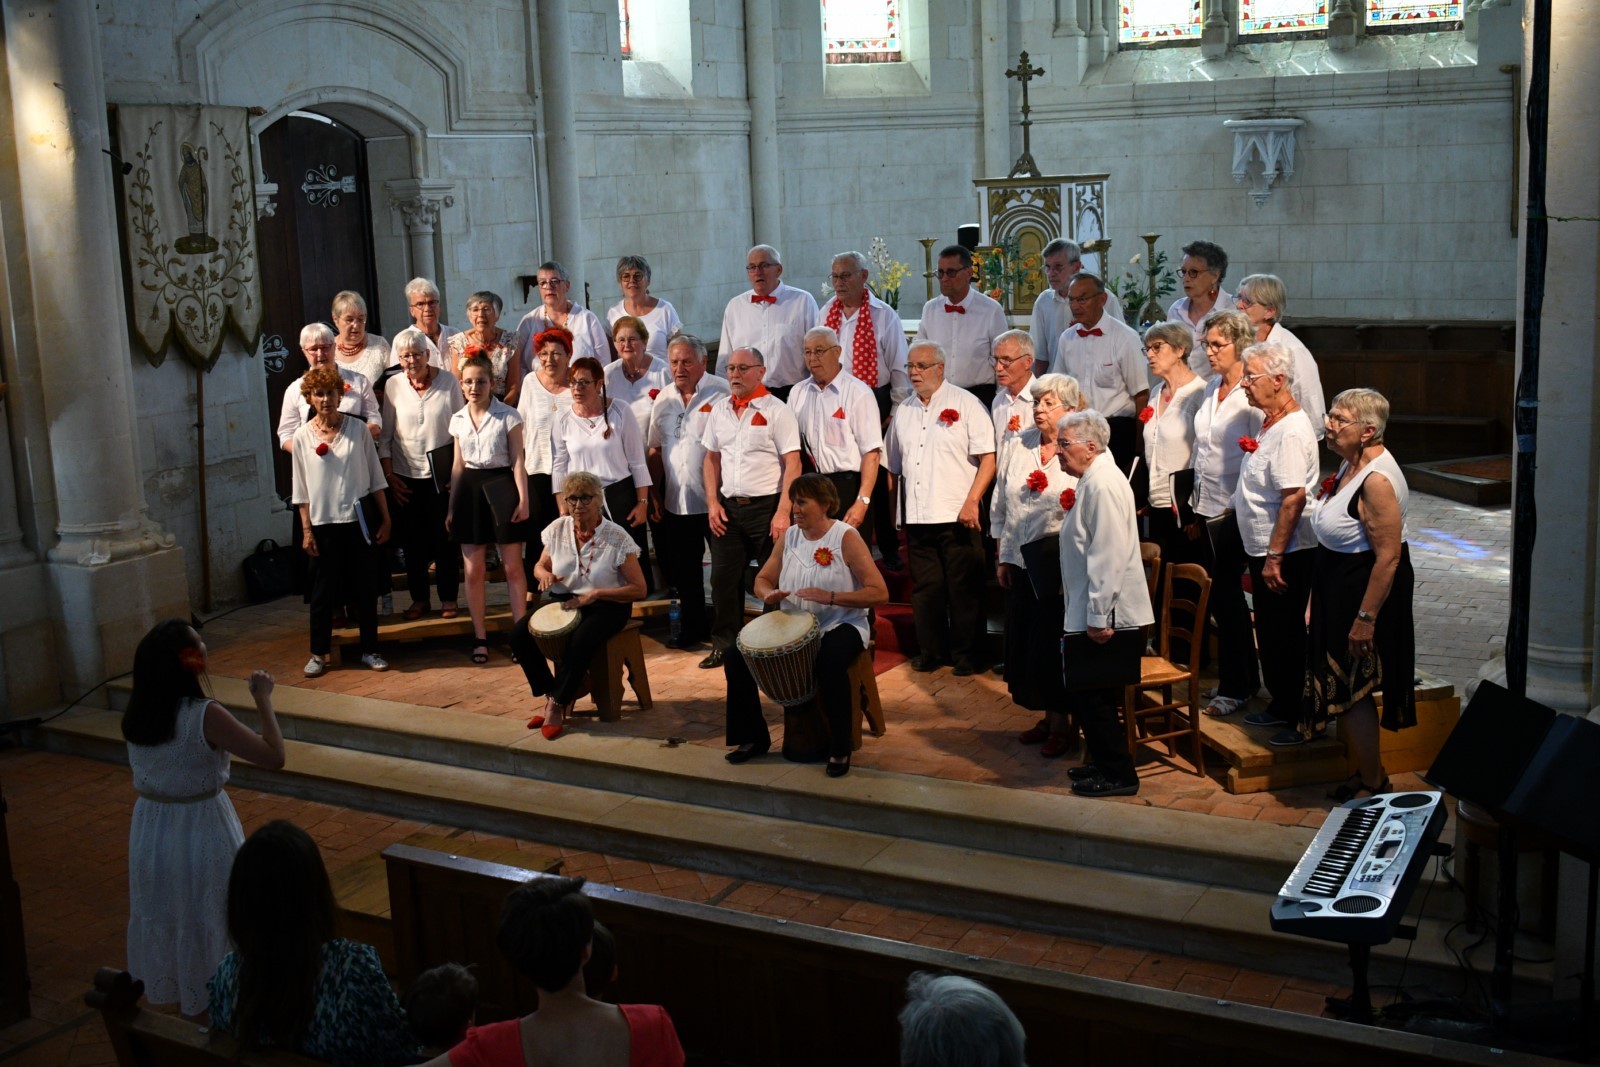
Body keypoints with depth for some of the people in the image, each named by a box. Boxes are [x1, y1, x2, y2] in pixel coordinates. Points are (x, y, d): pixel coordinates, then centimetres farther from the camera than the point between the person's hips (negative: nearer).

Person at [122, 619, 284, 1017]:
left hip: (150, 829, 6)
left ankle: (170, 995, 38)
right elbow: (275, 757, -23)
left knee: (163, 919, 22)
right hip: (202, 832, -6)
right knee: (206, 923, 11)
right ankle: (213, 1002, 24)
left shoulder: (135, 712, -7)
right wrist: (263, 700, -13)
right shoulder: (206, 716, -25)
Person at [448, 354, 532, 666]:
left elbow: (518, 461, -5)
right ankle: (480, 637, 15)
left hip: (500, 486, -4)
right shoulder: (458, 419, 8)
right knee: (473, 571, 5)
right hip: (469, 489, 4)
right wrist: (451, 506, 13)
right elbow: (458, 465, 14)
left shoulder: (508, 416, -4)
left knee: (513, 567, 0)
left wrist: (523, 500, -13)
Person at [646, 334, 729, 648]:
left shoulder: (721, 393, -8)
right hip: (676, 502, 6)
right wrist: (654, 495, 10)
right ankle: (692, 627, 28)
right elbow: (655, 450, 15)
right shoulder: (663, 399, 10)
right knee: (683, 570, 14)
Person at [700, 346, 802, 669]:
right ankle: (724, 645, 20)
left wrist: (783, 512, -16)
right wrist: (712, 503, 5)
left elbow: (793, 464, -10)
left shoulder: (776, 410, -6)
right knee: (723, 579, 8)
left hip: (767, 506, -5)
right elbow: (712, 458, 16)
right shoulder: (719, 409, 10)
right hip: (728, 507, 5)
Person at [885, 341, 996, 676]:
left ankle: (966, 655, 11)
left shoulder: (965, 404, -3)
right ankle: (930, 651, 20)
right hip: (917, 518, 5)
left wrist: (971, 501, -16)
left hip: (957, 515, -5)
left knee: (964, 589, 1)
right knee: (925, 588, 9)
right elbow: (895, 466, 20)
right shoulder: (904, 411, 15)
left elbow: (988, 458, -8)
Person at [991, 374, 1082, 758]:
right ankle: (1048, 716, 26)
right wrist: (1001, 559, 12)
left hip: (1061, 565, -5)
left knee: (1054, 643, 0)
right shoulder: (1018, 448, 8)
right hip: (1020, 563, 6)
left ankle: (1062, 722, 17)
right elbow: (1000, 507, 13)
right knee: (1024, 640, 10)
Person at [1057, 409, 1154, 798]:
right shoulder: (1091, 480, 12)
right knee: (1086, 695, 16)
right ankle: (1104, 762, 28)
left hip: (1107, 615, -10)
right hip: (1092, 612, 10)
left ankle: (1118, 775, 9)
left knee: (1092, 696, -2)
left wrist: (1098, 616, -22)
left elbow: (1108, 556, -23)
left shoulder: (1103, 484, -18)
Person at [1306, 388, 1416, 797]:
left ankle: (1373, 785, 15)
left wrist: (1365, 617, -25)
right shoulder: (1350, 464, 5)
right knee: (1349, 689, 18)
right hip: (1338, 588, 10)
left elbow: (1389, 555, -26)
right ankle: (1368, 774, 32)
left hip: (1363, 590, -9)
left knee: (1351, 691, 0)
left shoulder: (1377, 480, -25)